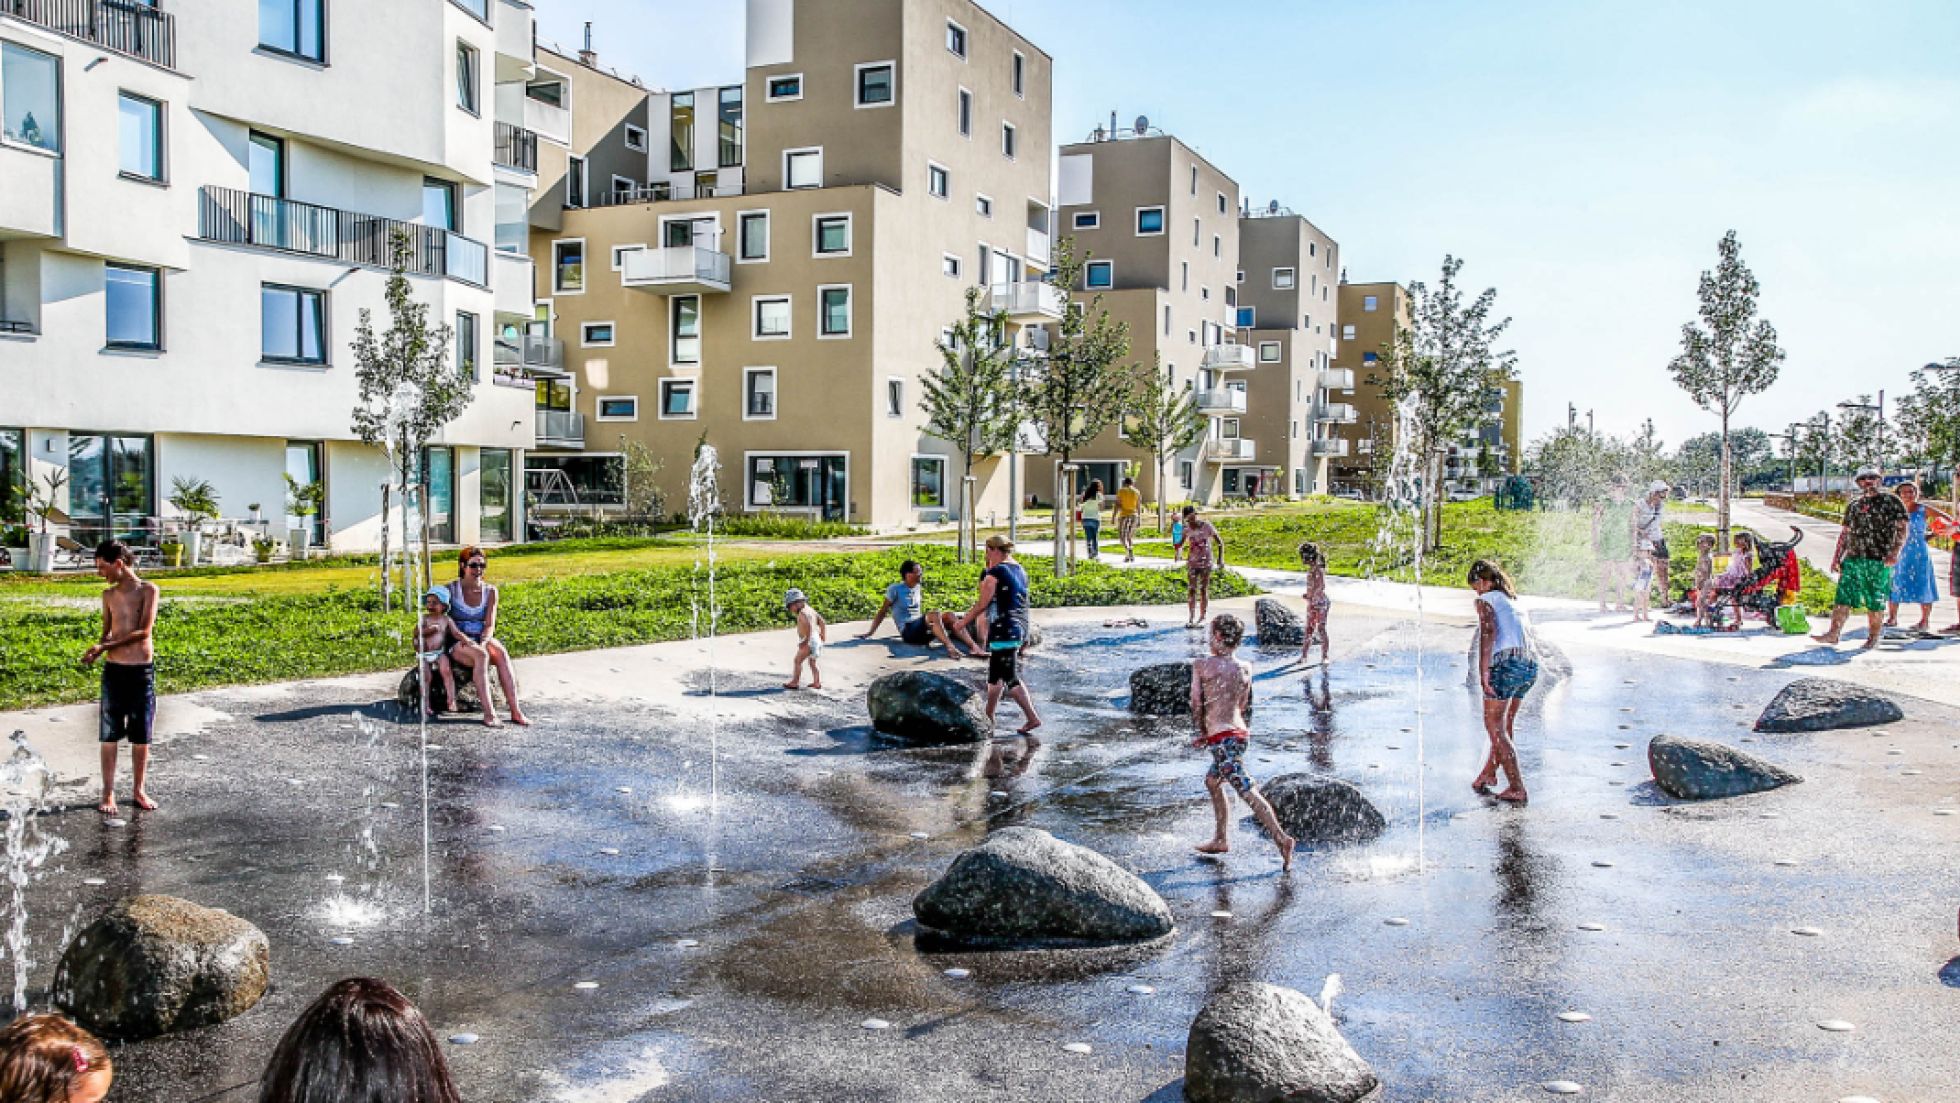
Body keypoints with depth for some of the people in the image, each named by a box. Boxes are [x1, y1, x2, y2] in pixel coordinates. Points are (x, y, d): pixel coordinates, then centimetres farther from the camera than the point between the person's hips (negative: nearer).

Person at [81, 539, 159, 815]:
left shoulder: (148, 590, -5)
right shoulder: (108, 595, 8)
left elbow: (144, 631, -13)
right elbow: (107, 632, 12)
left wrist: (105, 646, -17)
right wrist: (96, 651, -9)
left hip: (142, 670, -3)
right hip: (113, 670, 3)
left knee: (141, 735, 5)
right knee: (110, 734, 3)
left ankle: (139, 791, 18)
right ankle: (108, 793, 11)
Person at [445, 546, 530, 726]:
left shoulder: (490, 591, 7)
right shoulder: (451, 589, 0)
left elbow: (490, 625, 1)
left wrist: (483, 642, -19)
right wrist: (463, 638, -19)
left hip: (483, 639, 3)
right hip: (457, 643, -3)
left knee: (502, 654, -32)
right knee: (481, 655, -37)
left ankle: (516, 711, -41)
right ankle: (488, 712, -44)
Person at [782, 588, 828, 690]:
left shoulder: (802, 613, -15)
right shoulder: (810, 610, 14)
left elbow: (809, 625, -30)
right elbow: (822, 622, 17)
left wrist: (807, 640, -23)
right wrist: (823, 635, 19)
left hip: (809, 641, -10)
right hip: (816, 639, 10)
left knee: (798, 661, 0)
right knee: (812, 662, 18)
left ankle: (795, 682, 2)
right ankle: (817, 683, 19)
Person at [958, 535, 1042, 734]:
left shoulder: (995, 573, -13)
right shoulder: (1020, 570, 13)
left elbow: (982, 604, -12)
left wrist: (963, 623, -1)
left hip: (1003, 631, -9)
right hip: (1020, 629, 9)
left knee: (1010, 677, -6)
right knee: (995, 675, 16)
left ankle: (1032, 717, -8)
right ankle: (989, 717, 23)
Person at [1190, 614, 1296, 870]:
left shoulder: (1202, 665, -7)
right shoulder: (1245, 668, 8)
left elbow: (1196, 705, -6)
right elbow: (1245, 707, 12)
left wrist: (1202, 732, 9)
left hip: (1222, 737, -8)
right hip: (1241, 733, 8)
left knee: (1247, 790, -12)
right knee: (1212, 781, 23)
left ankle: (1281, 838, -21)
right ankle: (1221, 840, 28)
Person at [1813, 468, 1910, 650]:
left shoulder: (1891, 501, 3)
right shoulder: (1852, 505, 17)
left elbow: (1903, 527, -4)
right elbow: (1845, 532, 21)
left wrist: (1894, 552, -16)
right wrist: (1836, 557, 15)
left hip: (1879, 561, -4)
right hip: (1852, 559, 4)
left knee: (1875, 603, 2)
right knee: (1842, 598, -3)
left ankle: (1874, 636, 14)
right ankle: (1833, 633, -5)